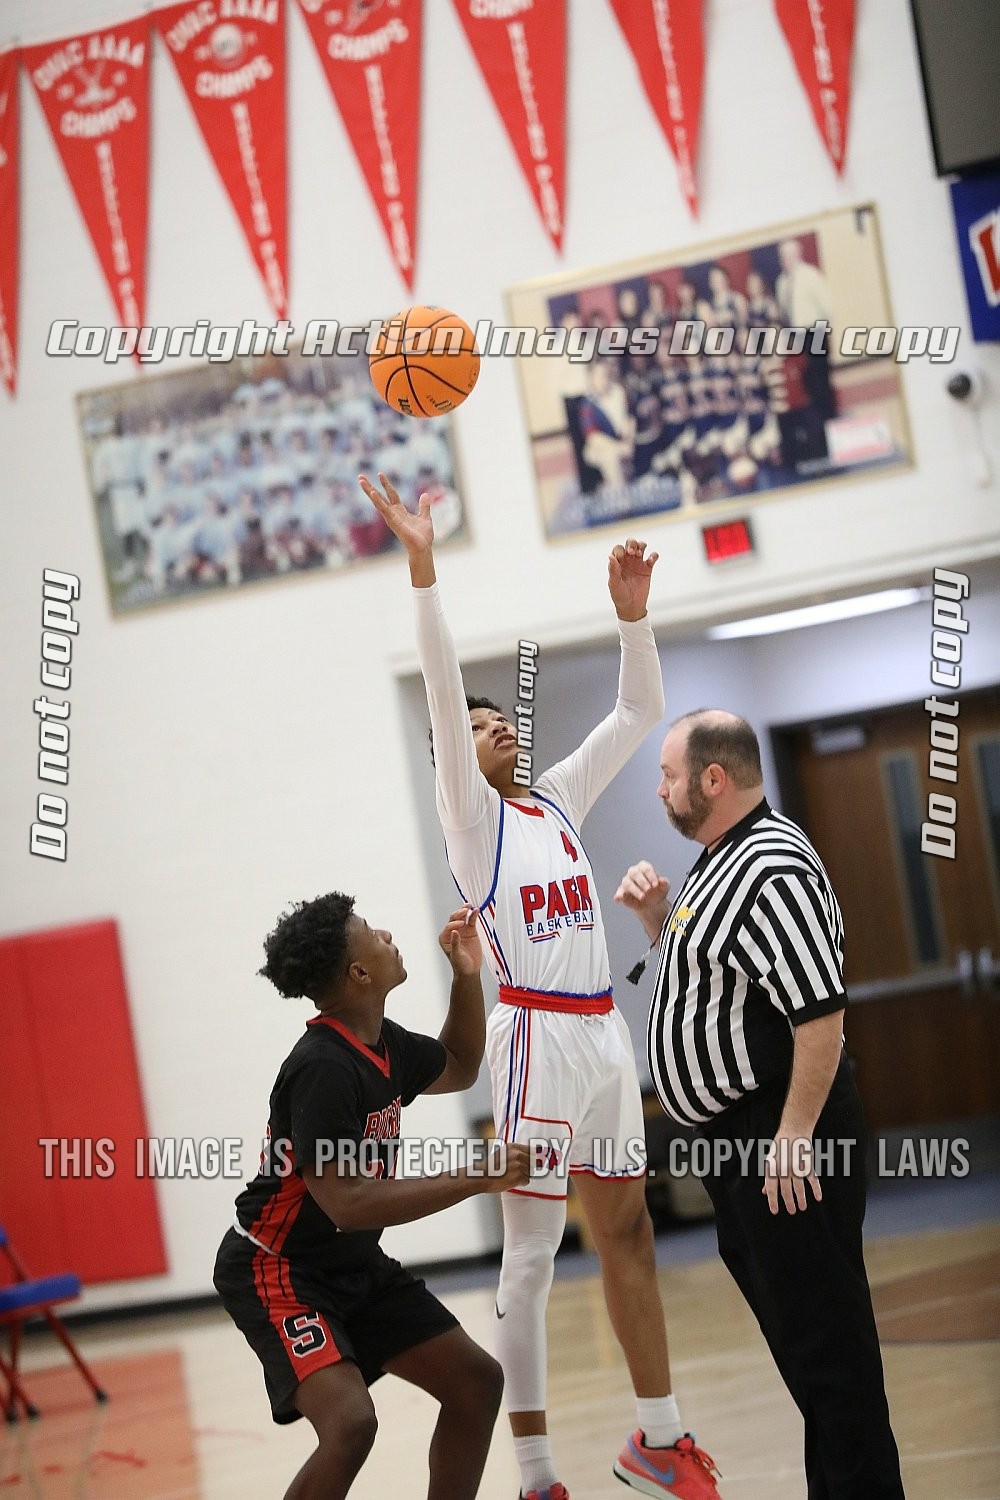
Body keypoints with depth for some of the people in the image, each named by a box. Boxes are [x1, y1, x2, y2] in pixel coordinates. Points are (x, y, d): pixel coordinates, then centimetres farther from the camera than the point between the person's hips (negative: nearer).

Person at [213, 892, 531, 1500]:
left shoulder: (385, 1042, 2)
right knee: (350, 1421, -27)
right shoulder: (323, 1068, -26)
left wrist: (468, 976, 8)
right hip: (279, 1271, -9)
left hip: (355, 1267, 9)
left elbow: (458, 1068, 24)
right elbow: (348, 1203, -32)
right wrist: (477, 1177, -29)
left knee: (476, 1381, 7)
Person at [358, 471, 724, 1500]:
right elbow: (441, 690, -14)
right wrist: (422, 566, -24)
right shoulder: (470, 814, -1)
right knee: (531, 1259, -3)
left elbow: (638, 712, 14)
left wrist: (631, 609, 1)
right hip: (537, 1035, -7)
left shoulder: (558, 800, 16)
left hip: (605, 1033, 7)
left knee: (627, 1235, 13)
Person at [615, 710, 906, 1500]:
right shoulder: (722, 859, 13)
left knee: (823, 1329, -4)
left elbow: (822, 1014, -26)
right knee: (787, 1316, 18)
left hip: (784, 1136, -11)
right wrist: (654, 912, 9)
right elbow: (701, 962, 27)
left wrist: (794, 1136, -25)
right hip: (738, 1135, 11)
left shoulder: (771, 871, -21)